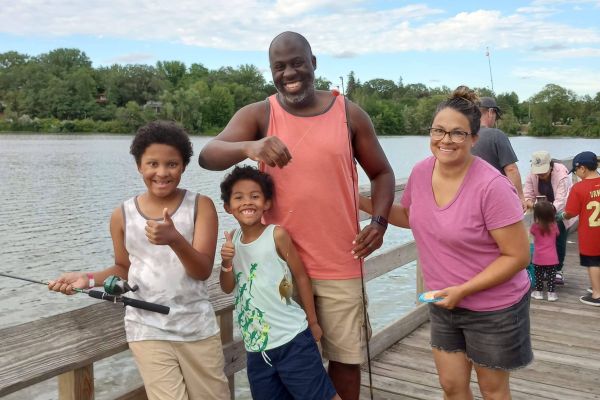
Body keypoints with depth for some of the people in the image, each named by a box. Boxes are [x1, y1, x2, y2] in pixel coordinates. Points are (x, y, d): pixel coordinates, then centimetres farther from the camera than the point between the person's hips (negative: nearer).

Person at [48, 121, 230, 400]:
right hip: (147, 330, 0)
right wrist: (89, 279, -8)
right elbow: (125, 268, 10)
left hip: (198, 327, 1)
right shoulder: (122, 215, -3)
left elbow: (203, 271, -16)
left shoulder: (201, 206, -8)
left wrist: (175, 239, -34)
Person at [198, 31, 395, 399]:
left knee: (345, 357, 12)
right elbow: (208, 155, -18)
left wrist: (379, 221, -8)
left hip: (340, 265, 1)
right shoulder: (258, 115, -2)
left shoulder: (350, 114, 1)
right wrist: (249, 147, -39)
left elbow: (381, 173, 10)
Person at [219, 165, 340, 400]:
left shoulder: (277, 234, -12)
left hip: (292, 339, -5)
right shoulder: (233, 240, 3)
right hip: (255, 345, 6)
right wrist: (226, 262, -14)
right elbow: (227, 288, 6)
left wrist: (313, 322, 0)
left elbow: (301, 276, -5)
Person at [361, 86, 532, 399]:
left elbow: (518, 255, -21)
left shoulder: (492, 186, -26)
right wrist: (364, 203, 0)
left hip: (493, 309, -5)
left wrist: (463, 290, -23)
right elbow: (409, 216, 13)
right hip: (444, 304, 5)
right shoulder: (421, 172, -7)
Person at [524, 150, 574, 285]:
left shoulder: (562, 174, -32)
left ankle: (558, 270, 10)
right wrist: (529, 202, -41)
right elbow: (527, 193, -18)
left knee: (559, 241, -3)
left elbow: (560, 200, -38)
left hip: (561, 212, -4)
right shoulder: (532, 174, -18)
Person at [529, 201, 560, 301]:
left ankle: (538, 292, 20)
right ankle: (551, 293, 9)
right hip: (551, 258, 0)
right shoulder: (554, 225, -7)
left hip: (538, 258, 0)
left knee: (538, 276, 13)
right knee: (551, 276, 8)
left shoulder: (534, 226, -11)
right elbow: (557, 234, 11)